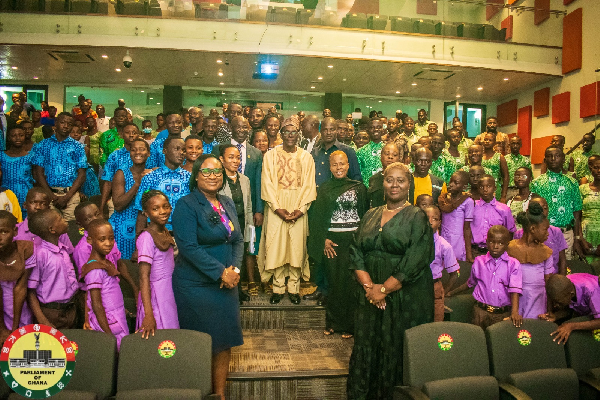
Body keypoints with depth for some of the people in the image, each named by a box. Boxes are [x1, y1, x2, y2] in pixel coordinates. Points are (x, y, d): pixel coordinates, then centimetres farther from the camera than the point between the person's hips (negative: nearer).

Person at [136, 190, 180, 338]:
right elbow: (143, 276, -22)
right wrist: (148, 315, -28)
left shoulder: (166, 233, 8)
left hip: (171, 296, 8)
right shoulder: (146, 238, -16)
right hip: (156, 298, -8)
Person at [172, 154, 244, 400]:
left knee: (224, 340, 11)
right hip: (195, 285, -6)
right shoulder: (187, 205, -11)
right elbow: (188, 247, -18)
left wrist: (234, 269, -7)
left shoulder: (228, 204, 9)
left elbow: (238, 240, 10)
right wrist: (220, 272, -18)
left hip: (226, 285, 6)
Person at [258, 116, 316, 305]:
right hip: (276, 208, 0)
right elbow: (267, 184, -1)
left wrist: (301, 209, -10)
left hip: (298, 210, 1)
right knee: (276, 248, 0)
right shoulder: (270, 155, 5)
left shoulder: (306, 157, 7)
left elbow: (309, 185, 3)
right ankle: (278, 288, 11)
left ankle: (294, 288, 13)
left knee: (297, 248, 2)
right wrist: (278, 208, -11)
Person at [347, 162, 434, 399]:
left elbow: (414, 262, -11)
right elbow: (356, 251, 4)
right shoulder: (370, 216, 11)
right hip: (369, 296, 4)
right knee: (365, 346, 7)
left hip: (404, 297, -4)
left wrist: (384, 289, -13)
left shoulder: (416, 217, -2)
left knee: (395, 350, 2)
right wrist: (369, 285, -9)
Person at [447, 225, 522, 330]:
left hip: (503, 313, -1)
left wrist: (515, 312, -23)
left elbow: (514, 290, -11)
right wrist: (452, 293, 22)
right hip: (481, 311, 2)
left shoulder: (513, 264, -1)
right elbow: (471, 282, 20)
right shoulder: (479, 262, 5)